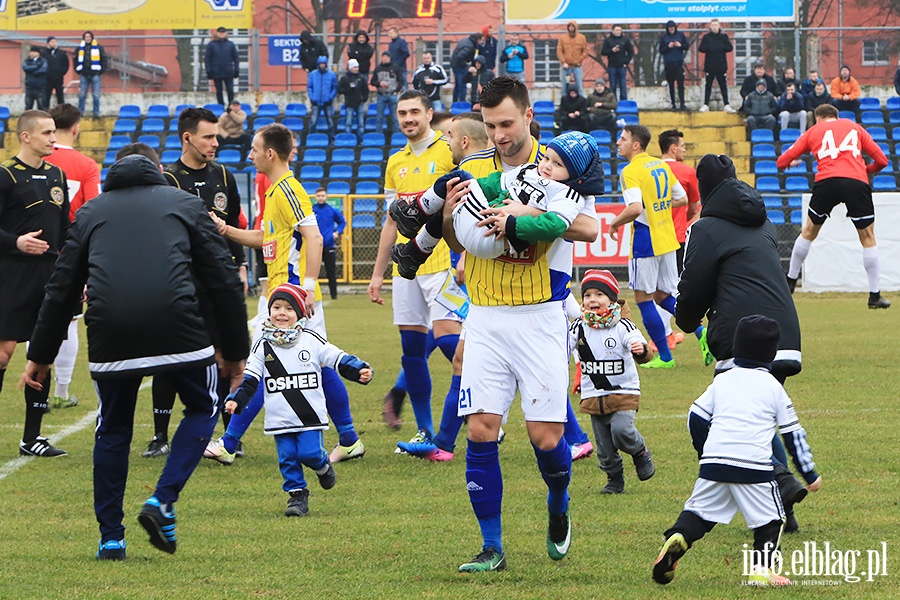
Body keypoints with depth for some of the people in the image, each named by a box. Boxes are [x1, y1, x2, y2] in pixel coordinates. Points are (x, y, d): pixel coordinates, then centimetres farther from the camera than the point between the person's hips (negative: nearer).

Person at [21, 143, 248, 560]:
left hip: (110, 336, 2)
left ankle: (110, 538, 16)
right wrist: (234, 351, 21)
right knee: (203, 409, 20)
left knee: (112, 431, 19)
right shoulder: (185, 205, 20)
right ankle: (162, 502, 4)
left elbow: (62, 288, 22)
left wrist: (40, 356, 28)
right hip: (177, 328, -2)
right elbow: (224, 280, 15)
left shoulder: (90, 212, 24)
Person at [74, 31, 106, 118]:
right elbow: (75, 60, 15)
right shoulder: (80, 48, 8)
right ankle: (80, 112, 11)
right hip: (84, 75, 2)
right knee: (82, 95, 5)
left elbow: (104, 59, 2)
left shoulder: (98, 48, 1)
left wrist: (102, 70, -4)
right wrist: (78, 70, 6)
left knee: (96, 95, -1)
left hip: (95, 75, -2)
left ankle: (96, 113, 4)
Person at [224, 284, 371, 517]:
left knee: (309, 453, -11)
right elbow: (250, 379, 6)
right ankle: (297, 495, 10)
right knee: (287, 458, -1)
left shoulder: (311, 340, 2)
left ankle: (323, 465, 21)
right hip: (279, 418, 2)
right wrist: (236, 400, -8)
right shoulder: (263, 346, 5)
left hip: (310, 416, -2)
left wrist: (360, 370, -12)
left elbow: (339, 359, 3)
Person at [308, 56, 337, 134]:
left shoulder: (331, 74, 1)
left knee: (330, 122, 4)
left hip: (327, 103, 0)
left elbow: (335, 87, 2)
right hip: (316, 102, 0)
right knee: (313, 121, -6)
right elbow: (309, 86, 7)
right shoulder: (313, 74, 3)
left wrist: (331, 97, -9)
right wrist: (311, 97, -4)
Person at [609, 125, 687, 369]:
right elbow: (682, 199, 16)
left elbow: (635, 208, -28)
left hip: (646, 242, -8)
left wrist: (615, 223, -12)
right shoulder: (662, 166, 9)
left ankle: (665, 356, 5)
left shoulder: (631, 171, -15)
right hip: (668, 239, 8)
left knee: (644, 298, 3)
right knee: (663, 296, 18)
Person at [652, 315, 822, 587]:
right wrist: (810, 474, 18)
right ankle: (762, 569, -4)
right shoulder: (773, 387, 9)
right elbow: (793, 434, 11)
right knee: (770, 519, 9)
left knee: (698, 512, 10)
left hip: (714, 461, 2)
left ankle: (676, 538, -17)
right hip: (754, 465, -2)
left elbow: (696, 418, 14)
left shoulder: (722, 381, 15)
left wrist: (706, 454, 29)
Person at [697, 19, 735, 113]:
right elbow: (701, 49, -2)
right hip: (709, 66, 0)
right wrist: (709, 48, -19)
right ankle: (705, 105, 8)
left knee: (723, 86, 1)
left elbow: (730, 48, 0)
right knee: (708, 86, 4)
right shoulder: (706, 37, 3)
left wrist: (722, 48, -16)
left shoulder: (724, 36, 4)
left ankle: (727, 105, 1)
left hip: (721, 66, 0)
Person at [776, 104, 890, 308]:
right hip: (857, 182, 0)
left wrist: (791, 163, 44)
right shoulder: (855, 127, 24)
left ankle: (790, 281, 31)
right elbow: (882, 160, 19)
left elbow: (782, 162, 20)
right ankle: (874, 296, 8)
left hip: (826, 182, 0)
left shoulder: (813, 131, 22)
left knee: (809, 232, 22)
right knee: (868, 238, 10)